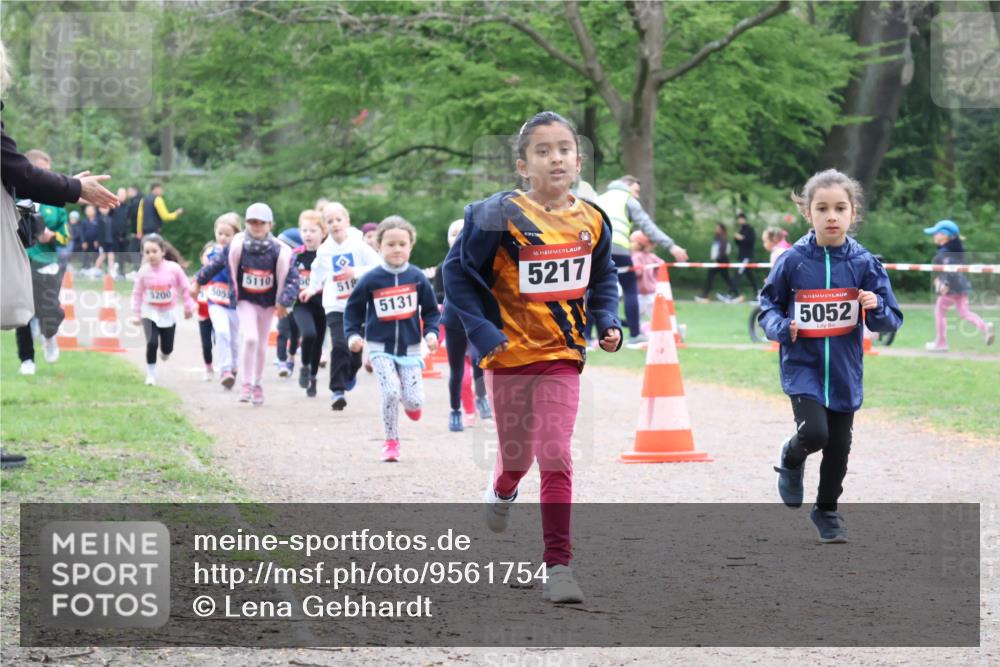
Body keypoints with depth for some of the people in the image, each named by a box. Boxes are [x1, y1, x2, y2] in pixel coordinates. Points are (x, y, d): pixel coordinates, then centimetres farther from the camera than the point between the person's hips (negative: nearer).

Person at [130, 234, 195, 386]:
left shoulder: (174, 268, -13)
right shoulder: (144, 271, -11)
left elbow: (185, 288, -1)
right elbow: (137, 293, 0)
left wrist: (189, 307, 4)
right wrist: (136, 314, 1)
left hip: (168, 313, 1)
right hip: (150, 313, -1)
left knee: (167, 348, 8)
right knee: (152, 343, -18)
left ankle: (164, 351, 47)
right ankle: (151, 374, 1)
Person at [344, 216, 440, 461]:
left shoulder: (417, 277, -3)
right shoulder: (370, 280, -7)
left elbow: (431, 310, 7)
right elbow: (353, 309, 5)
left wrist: (431, 332, -7)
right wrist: (353, 334, -6)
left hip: (409, 349, 1)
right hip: (381, 349, -1)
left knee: (414, 401, -6)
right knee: (391, 393, -18)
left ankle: (410, 403, 34)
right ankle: (391, 442, 2)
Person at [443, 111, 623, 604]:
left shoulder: (592, 222, -1)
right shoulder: (501, 217, -15)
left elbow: (603, 278, 17)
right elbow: (458, 272, -7)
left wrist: (607, 322, 2)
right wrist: (481, 330, -15)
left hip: (562, 356, 2)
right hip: (510, 353, -2)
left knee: (556, 459, -7)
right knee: (517, 455, 12)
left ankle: (558, 565, -5)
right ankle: (503, 489, 50)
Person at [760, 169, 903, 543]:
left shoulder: (863, 263, -4)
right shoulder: (792, 261, -8)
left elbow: (890, 321, 0)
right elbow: (768, 306, 6)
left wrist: (877, 308, -22)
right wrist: (780, 327, -15)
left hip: (844, 371, 2)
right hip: (802, 366, -2)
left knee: (838, 447, 10)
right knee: (814, 432, -22)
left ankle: (827, 511, 33)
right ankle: (791, 459, 14)